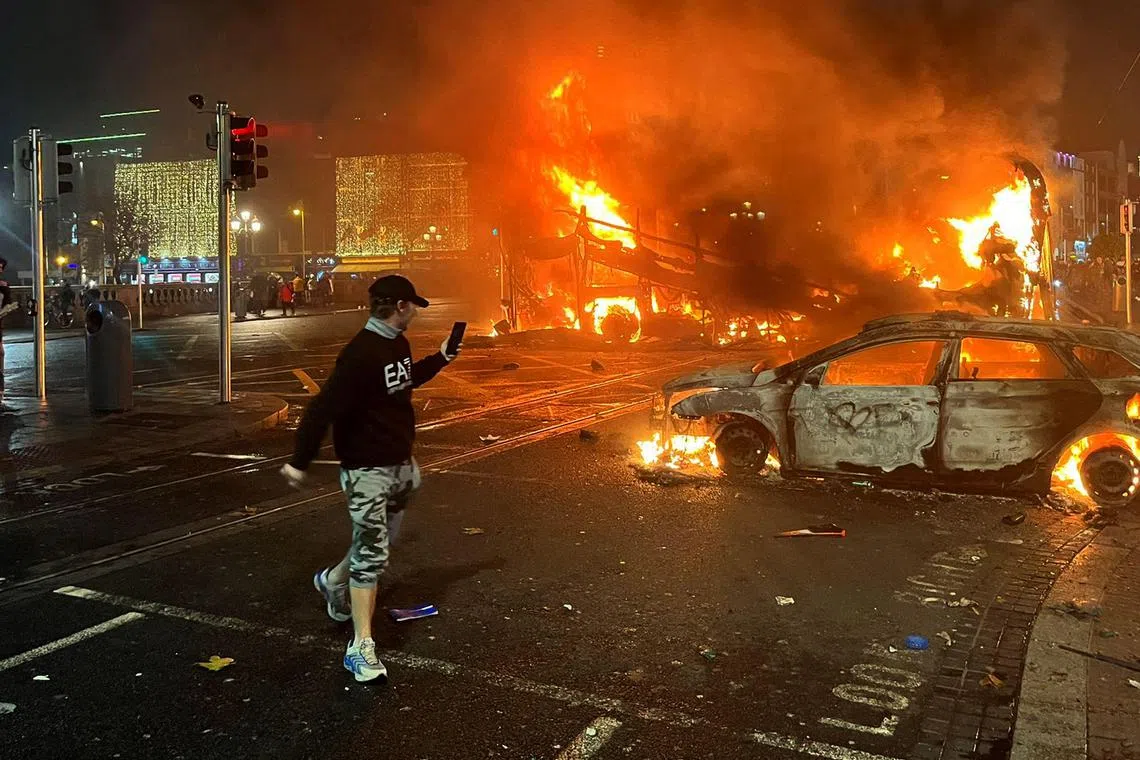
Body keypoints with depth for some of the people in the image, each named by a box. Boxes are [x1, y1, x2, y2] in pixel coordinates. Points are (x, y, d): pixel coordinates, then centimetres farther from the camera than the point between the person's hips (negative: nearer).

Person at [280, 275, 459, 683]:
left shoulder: (398, 343, 6)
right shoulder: (361, 354, -24)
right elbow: (324, 407, -27)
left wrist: (441, 358, 19)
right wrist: (300, 461, -27)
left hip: (399, 463, 9)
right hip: (367, 468, -9)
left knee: (378, 542, 22)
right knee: (371, 552, -7)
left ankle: (333, 580, 48)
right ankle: (361, 647, 1)